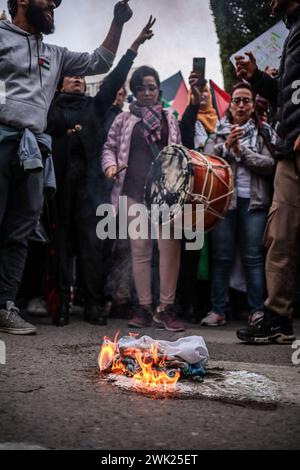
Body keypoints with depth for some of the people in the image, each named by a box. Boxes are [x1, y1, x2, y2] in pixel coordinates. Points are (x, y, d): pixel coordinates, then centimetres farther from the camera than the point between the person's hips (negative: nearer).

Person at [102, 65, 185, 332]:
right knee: (140, 249, 2)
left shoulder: (169, 118, 17)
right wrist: (110, 165, -8)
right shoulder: (124, 120, 14)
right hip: (135, 191, 0)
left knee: (170, 246, -12)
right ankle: (144, 307, 7)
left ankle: (166, 307, -7)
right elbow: (110, 147, 14)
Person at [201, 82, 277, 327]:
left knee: (254, 256, -3)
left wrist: (241, 150, -8)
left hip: (253, 200, 0)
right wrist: (226, 145, -11)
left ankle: (258, 311, -1)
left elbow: (270, 164, -2)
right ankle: (218, 311, 1)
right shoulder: (219, 131, 14)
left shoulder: (264, 132, 12)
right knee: (222, 256, -1)